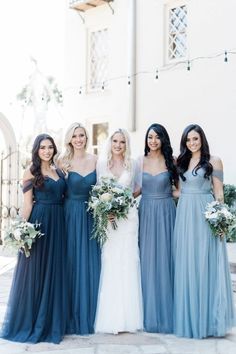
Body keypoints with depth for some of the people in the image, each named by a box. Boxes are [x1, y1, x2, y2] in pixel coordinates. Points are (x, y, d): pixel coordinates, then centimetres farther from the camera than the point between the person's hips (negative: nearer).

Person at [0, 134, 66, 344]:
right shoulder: (32, 172, -2)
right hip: (39, 222, -5)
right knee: (36, 271, 2)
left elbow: (63, 197, 14)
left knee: (55, 270, 11)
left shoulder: (59, 170, 12)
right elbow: (27, 203, -6)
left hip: (58, 223, 5)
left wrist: (64, 223, 5)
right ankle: (30, 321, 16)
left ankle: (52, 321, 24)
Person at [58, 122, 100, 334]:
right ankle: (72, 317, 16)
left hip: (90, 216, 2)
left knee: (90, 264, 7)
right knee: (71, 263, 4)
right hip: (70, 215, -2)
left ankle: (89, 315, 22)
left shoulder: (95, 160, 4)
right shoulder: (63, 161, -1)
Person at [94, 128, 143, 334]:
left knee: (128, 261, 0)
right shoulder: (101, 164, 6)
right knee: (109, 262, -3)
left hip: (128, 215, 1)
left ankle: (127, 316, 9)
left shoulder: (132, 165, 8)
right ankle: (109, 317, 4)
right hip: (106, 216, -1)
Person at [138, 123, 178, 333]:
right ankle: (149, 313, 15)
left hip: (166, 212, -1)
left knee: (165, 259, 2)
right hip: (146, 212, 1)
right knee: (147, 260, 3)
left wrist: (166, 194, -7)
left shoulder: (171, 161, 2)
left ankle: (166, 313, 14)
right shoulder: (140, 162, 5)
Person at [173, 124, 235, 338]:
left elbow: (219, 193, -1)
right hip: (184, 216, 4)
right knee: (185, 266, 6)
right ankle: (188, 318, 17)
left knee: (205, 264, -1)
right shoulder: (181, 162, 13)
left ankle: (206, 318, 10)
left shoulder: (213, 161, 1)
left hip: (205, 215, -4)